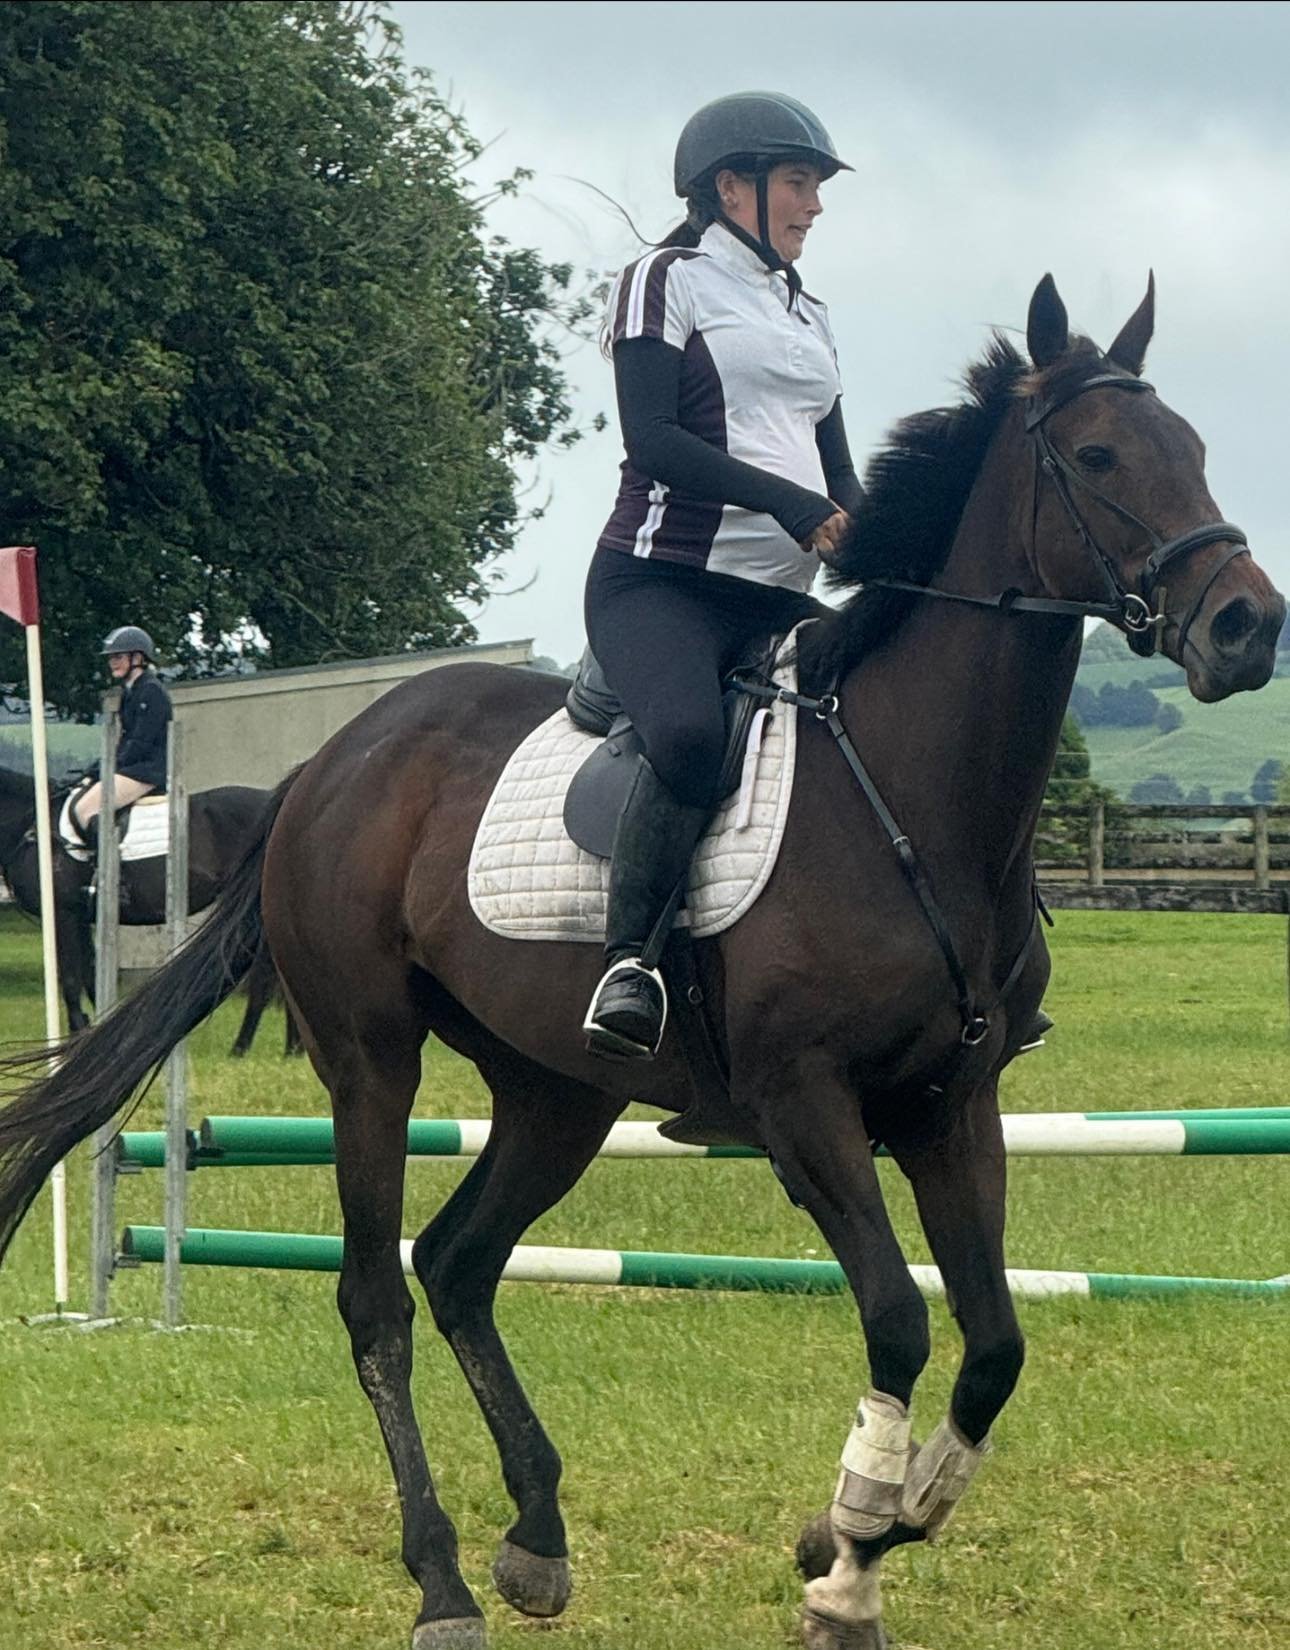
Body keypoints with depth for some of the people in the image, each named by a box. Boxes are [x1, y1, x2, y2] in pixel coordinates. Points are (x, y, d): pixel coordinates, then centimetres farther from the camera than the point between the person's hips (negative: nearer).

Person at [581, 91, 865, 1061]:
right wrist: (783, 500, -21)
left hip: (779, 596, 8)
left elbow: (836, 470, 23)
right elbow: (652, 438, -10)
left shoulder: (809, 316, 25)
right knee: (690, 735, -36)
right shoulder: (669, 280, 3)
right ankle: (629, 960, -26)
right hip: (663, 577, -7)